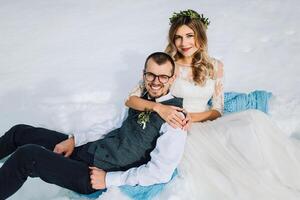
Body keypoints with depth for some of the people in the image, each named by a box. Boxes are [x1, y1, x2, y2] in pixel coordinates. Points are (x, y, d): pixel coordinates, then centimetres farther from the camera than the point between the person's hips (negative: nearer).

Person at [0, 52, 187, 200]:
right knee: (20, 132, 8)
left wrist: (109, 179, -17)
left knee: (27, 155, -23)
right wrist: (75, 140, 2)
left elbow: (161, 172, -20)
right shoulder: (142, 97, 6)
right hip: (92, 148, 8)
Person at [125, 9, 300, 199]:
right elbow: (131, 99, -7)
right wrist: (158, 107, -26)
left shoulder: (214, 66, 4)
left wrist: (192, 117, -16)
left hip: (205, 125, 4)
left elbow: (217, 111, 4)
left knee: (254, 119, -24)